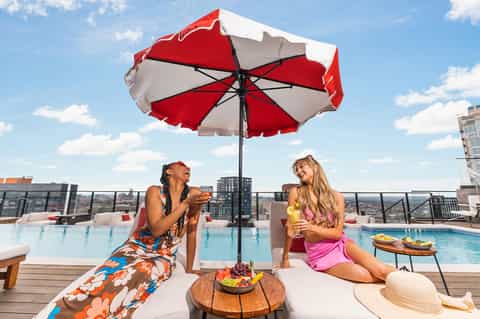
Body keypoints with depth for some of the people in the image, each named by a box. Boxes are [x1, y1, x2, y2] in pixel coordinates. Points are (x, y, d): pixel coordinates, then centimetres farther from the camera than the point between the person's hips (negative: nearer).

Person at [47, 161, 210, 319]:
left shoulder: (193, 194, -8)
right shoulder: (155, 192, -11)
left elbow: (191, 234, -1)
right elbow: (156, 230, -22)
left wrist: (189, 270, 5)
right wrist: (186, 203, -29)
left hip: (163, 258, 0)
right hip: (136, 248, 0)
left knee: (134, 279, -28)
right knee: (104, 280, -25)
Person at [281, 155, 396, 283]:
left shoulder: (336, 196, -5)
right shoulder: (295, 193, -10)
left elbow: (338, 233, -6)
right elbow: (290, 228, -5)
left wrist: (311, 227, -22)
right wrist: (285, 258, 0)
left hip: (340, 244, 2)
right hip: (319, 254, -1)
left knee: (381, 270, -20)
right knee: (366, 276, -19)